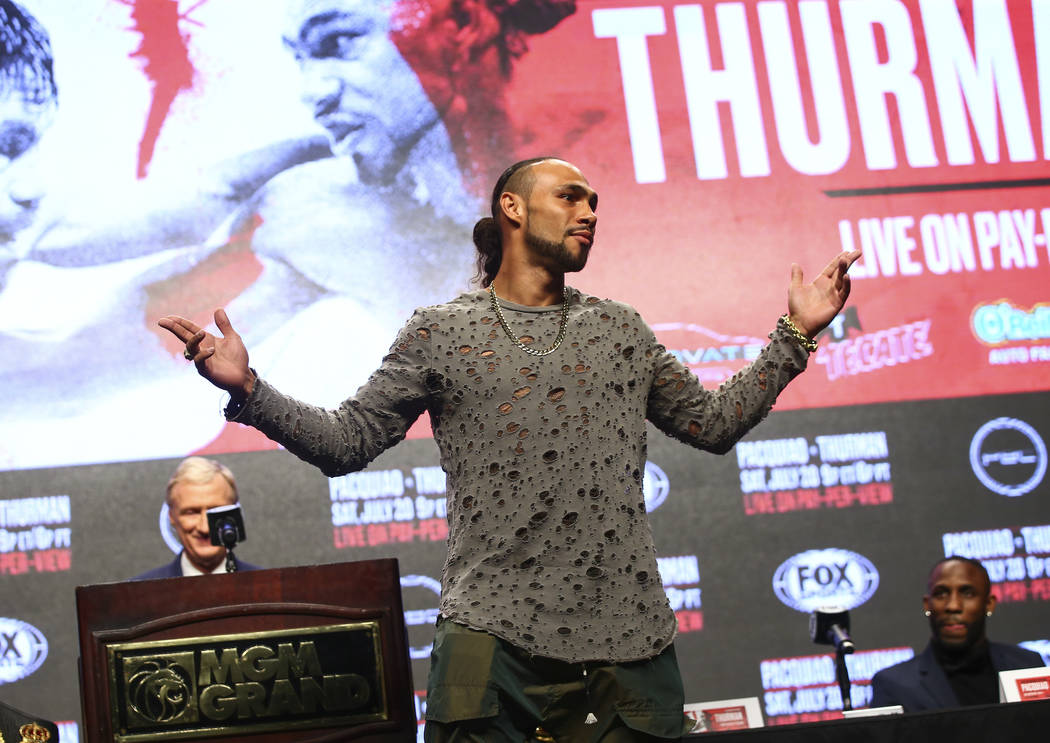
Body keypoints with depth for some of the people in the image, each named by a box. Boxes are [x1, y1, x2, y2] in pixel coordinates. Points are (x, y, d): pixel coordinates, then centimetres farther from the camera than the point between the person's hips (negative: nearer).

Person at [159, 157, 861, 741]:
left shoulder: (620, 329, 16)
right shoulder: (441, 332, 7)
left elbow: (713, 422, 20)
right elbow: (347, 441, 5)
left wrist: (795, 335, 17)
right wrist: (247, 387, -7)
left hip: (627, 635, 3)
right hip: (495, 632, -3)